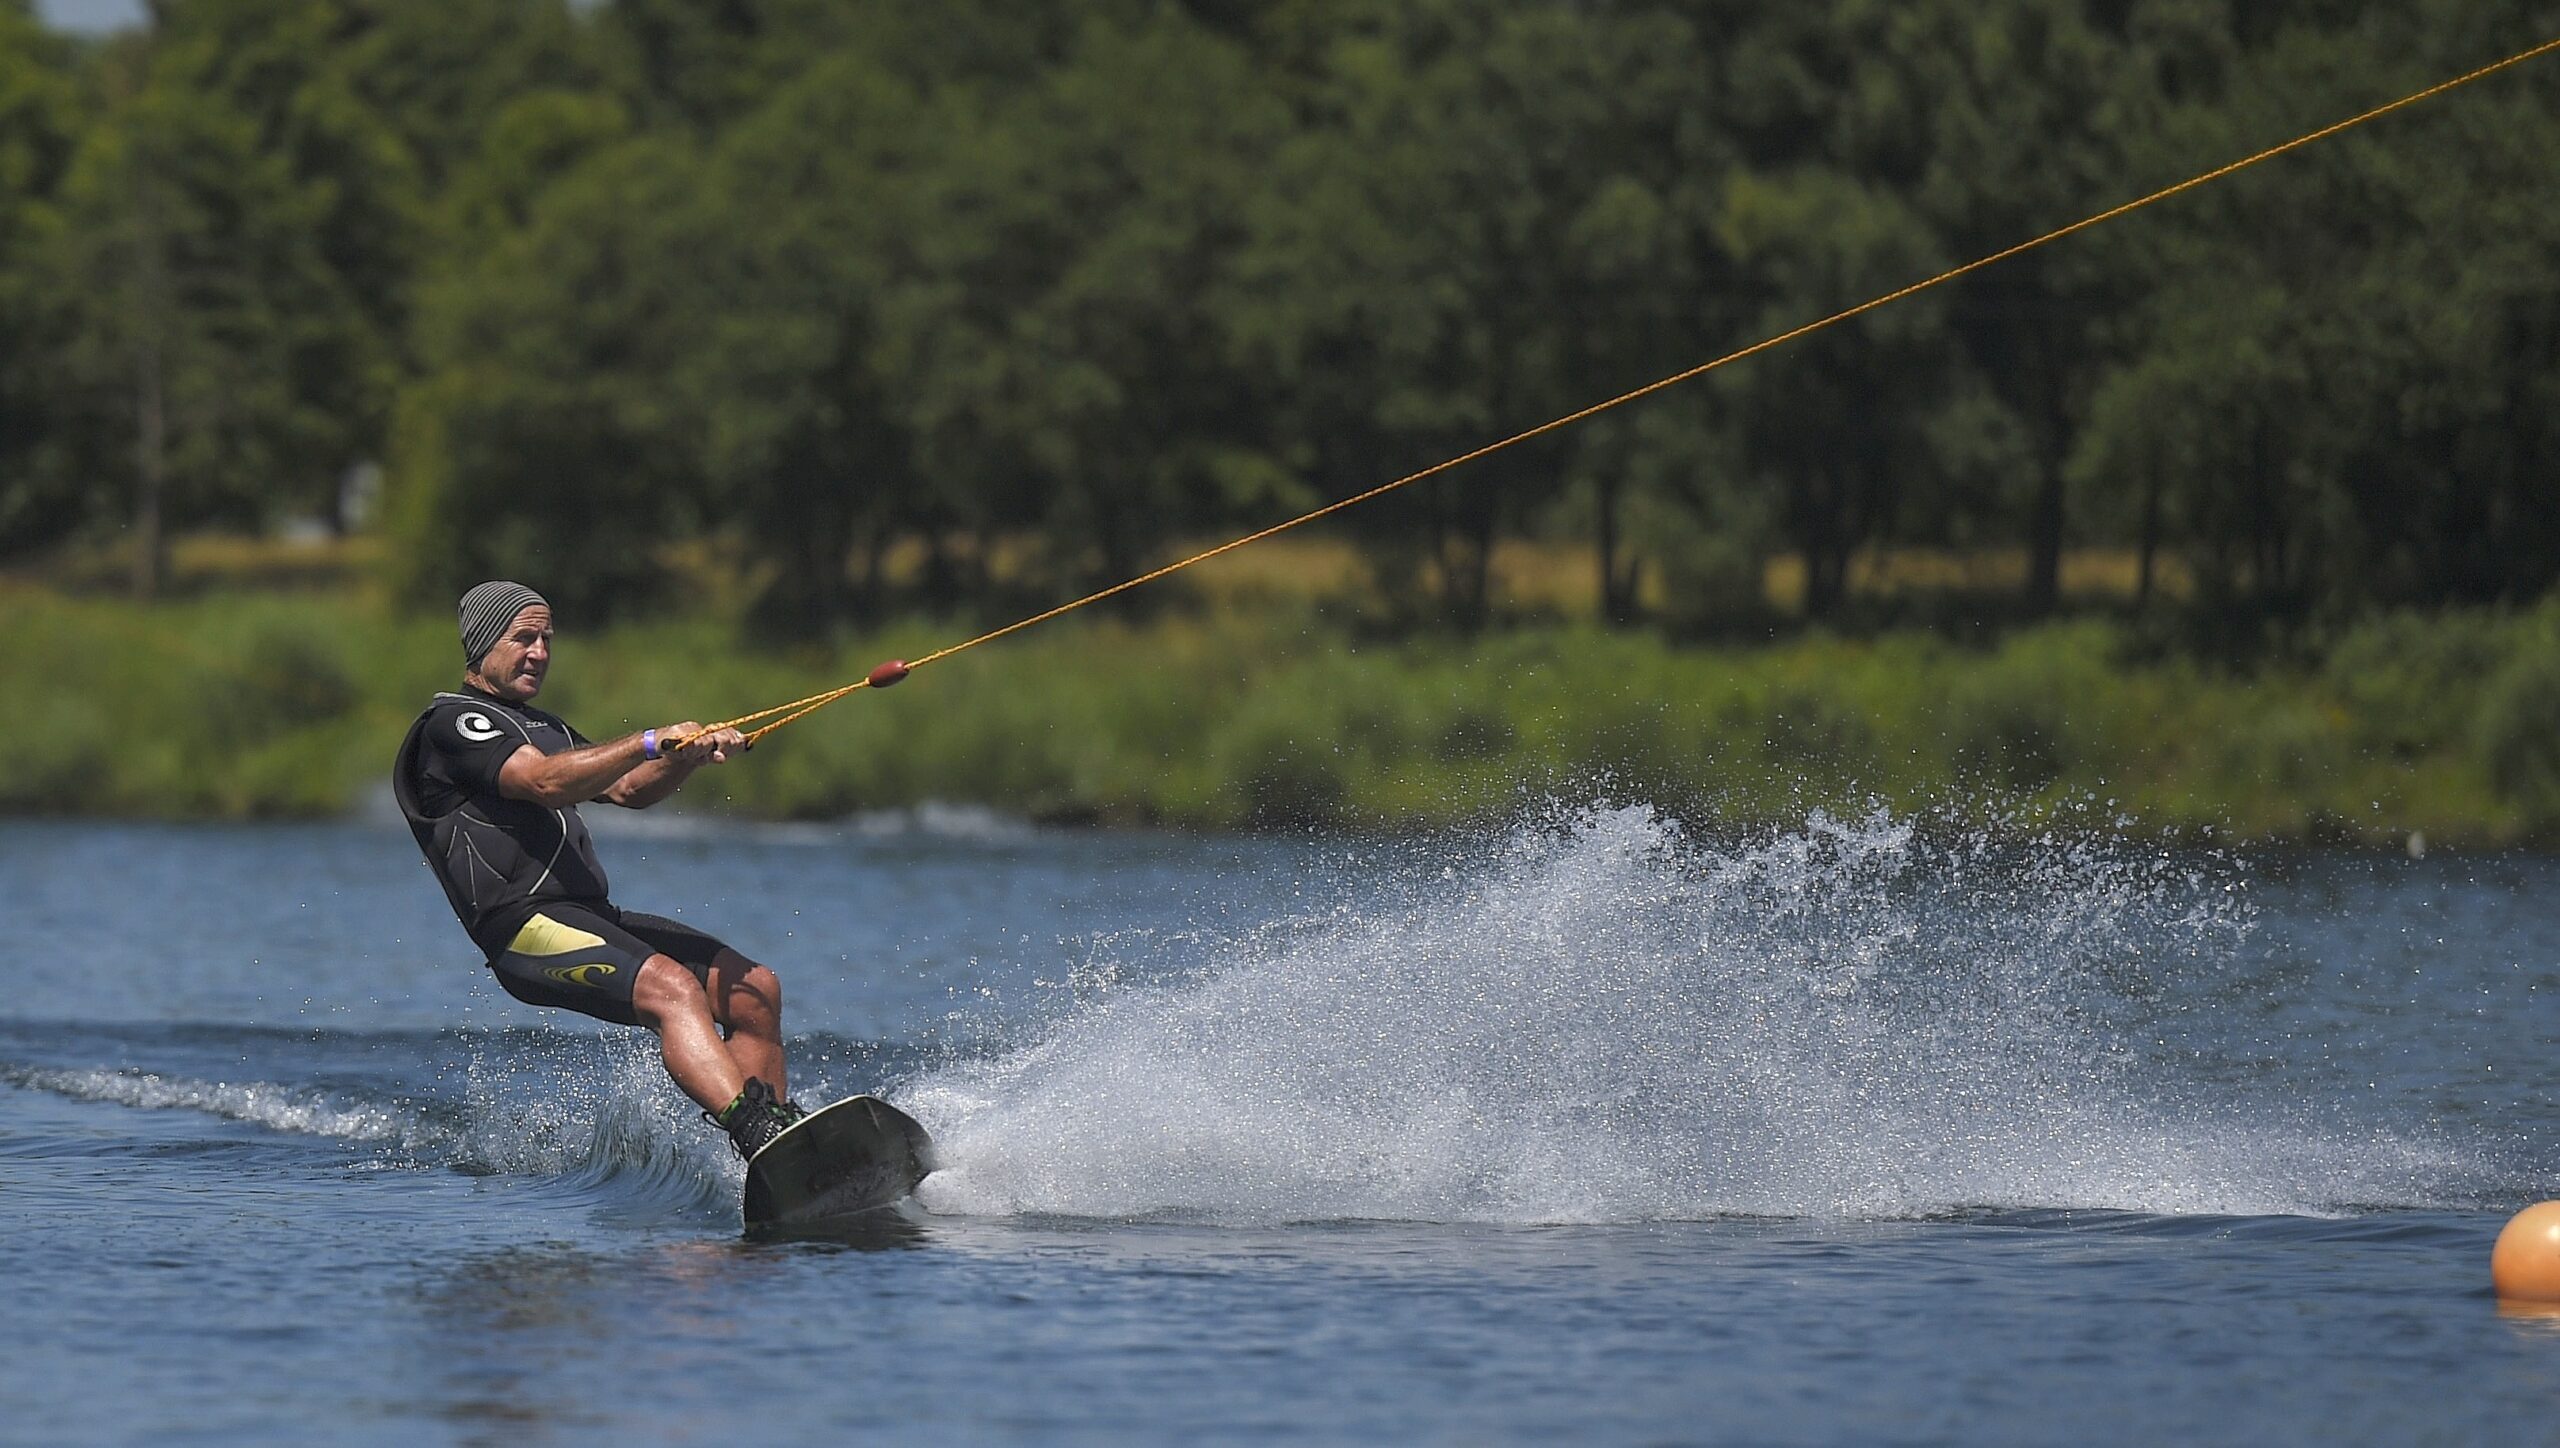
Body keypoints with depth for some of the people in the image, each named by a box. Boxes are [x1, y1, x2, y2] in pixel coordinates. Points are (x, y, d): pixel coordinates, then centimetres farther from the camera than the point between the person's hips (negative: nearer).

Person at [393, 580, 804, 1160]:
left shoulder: (544, 728, 29)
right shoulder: (452, 725, -2)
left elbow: (626, 789, 22)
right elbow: (545, 782, -18)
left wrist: (693, 754, 2)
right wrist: (651, 742, -25)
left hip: (593, 916, 10)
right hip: (527, 929, -10)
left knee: (753, 990, -1)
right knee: (670, 986, -32)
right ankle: (758, 1133, -48)